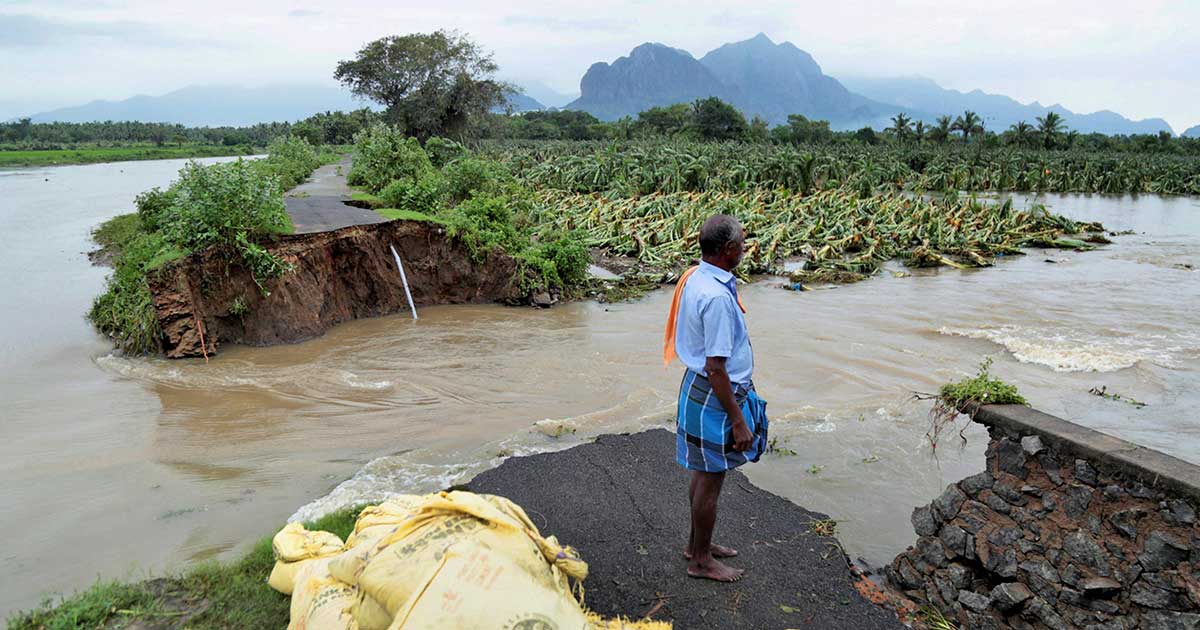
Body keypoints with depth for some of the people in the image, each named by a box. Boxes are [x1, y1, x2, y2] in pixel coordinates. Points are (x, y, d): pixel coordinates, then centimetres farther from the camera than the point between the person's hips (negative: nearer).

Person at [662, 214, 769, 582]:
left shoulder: (696, 277, 4)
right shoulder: (717, 296, -27)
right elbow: (715, 368, -26)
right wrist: (738, 421, -21)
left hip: (698, 386, 10)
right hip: (715, 396, -10)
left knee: (704, 472, 22)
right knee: (711, 480, 6)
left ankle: (697, 544, 39)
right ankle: (701, 560, 23)